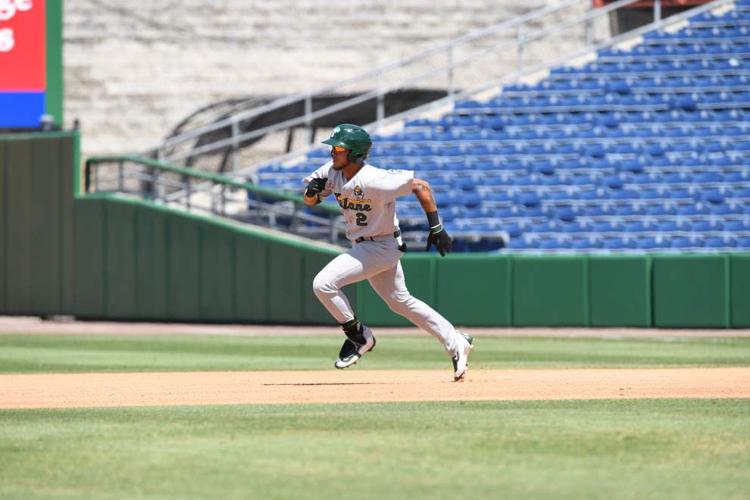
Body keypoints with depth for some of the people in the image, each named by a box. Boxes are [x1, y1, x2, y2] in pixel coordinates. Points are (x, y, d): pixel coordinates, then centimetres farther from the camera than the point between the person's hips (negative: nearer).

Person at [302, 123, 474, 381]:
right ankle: (456, 343, 27)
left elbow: (420, 186, -22)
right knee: (400, 302, 19)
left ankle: (359, 336, 1)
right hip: (363, 246, 9)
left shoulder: (375, 180, -28)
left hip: (382, 247, -9)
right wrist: (312, 191, -20)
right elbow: (310, 200, 5)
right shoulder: (332, 172, -6)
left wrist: (436, 227, -21)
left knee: (323, 284, -18)